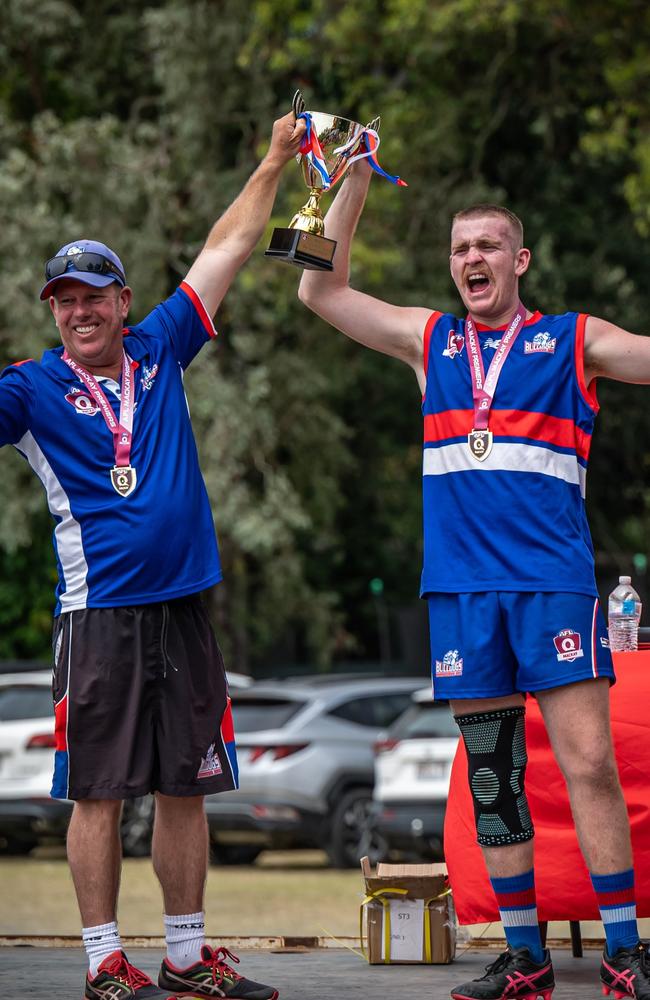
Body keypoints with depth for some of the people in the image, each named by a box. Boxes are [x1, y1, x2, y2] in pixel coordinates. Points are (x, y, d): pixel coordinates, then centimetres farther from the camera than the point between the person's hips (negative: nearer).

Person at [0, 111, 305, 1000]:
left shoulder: (157, 351, 10)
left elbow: (226, 249, 17)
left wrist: (274, 164, 21)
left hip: (183, 607, 4)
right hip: (99, 616, -4)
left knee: (187, 786, 8)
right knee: (99, 791, -3)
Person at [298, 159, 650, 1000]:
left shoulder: (572, 340, 10)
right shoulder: (430, 341, 17)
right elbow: (321, 291, 17)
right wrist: (353, 184, 10)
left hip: (552, 578, -3)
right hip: (460, 584, 3)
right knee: (490, 773, 4)